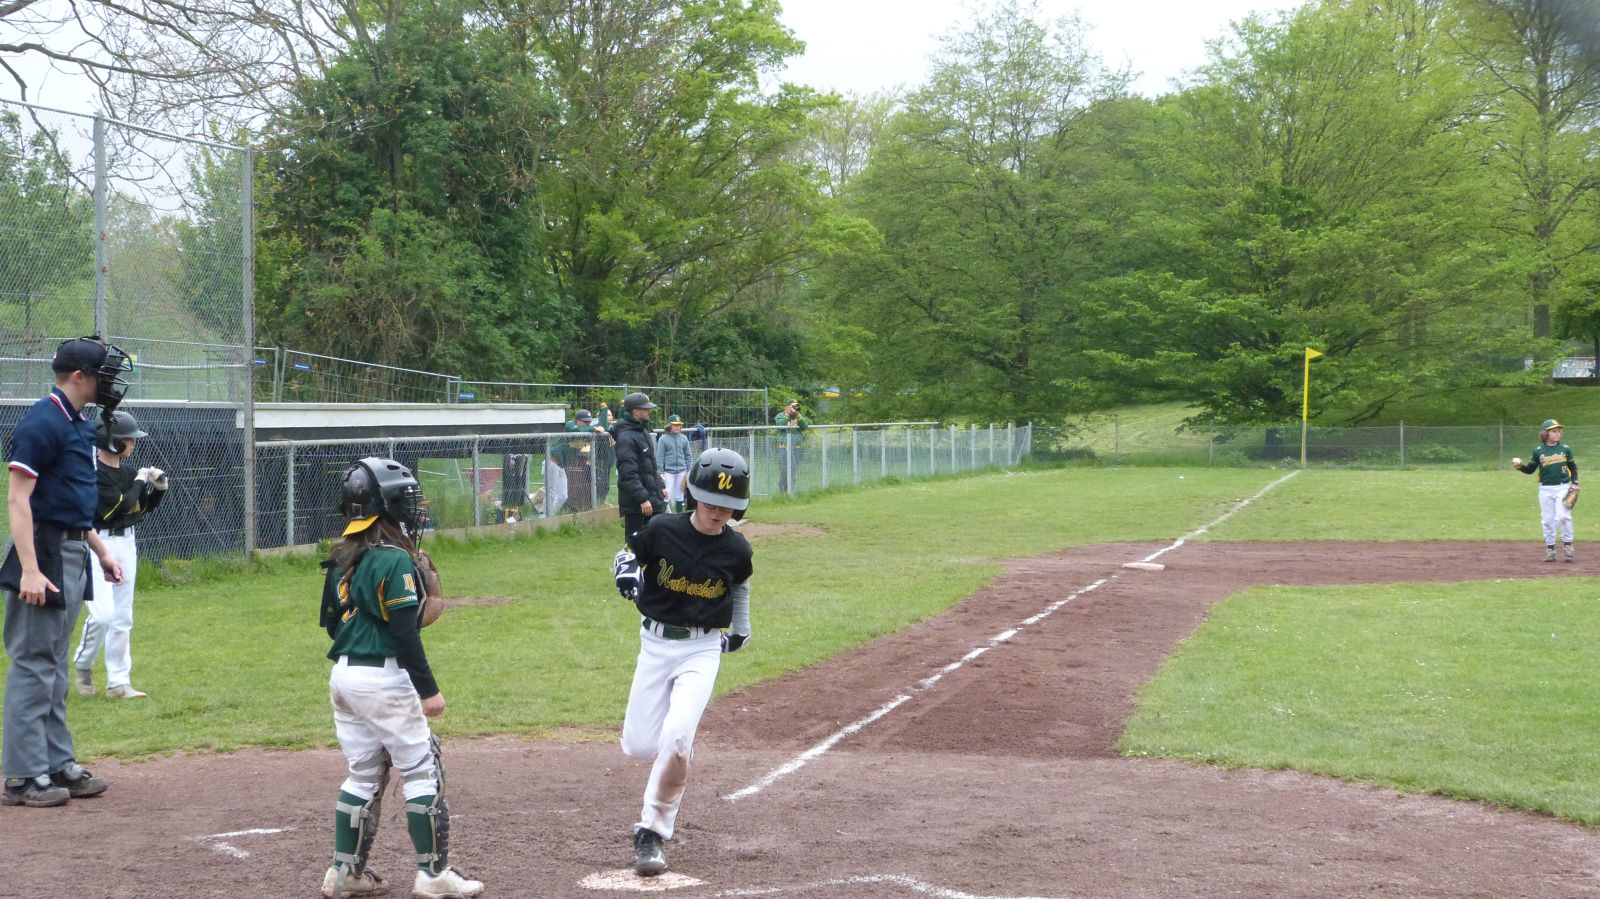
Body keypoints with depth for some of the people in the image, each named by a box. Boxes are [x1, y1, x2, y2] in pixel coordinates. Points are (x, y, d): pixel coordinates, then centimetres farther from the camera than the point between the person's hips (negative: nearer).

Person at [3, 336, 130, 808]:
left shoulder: (80, 425, 14)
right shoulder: (42, 423, -15)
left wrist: (101, 552, 22)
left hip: (73, 555, 10)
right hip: (44, 551, -10)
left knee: (54, 667, 14)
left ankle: (57, 765, 21)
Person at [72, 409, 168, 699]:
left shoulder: (127, 472, 7)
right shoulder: (92, 473, -16)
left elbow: (145, 507, 17)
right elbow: (121, 505, -22)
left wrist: (159, 487, 0)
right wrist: (140, 481, -9)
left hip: (126, 544, 8)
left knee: (122, 617, 8)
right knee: (102, 612, -16)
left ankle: (118, 682, 12)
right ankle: (83, 666, 10)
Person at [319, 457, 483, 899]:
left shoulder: (342, 560, 11)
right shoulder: (395, 560, -14)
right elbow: (404, 631, -18)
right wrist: (429, 689, -14)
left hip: (343, 676, 8)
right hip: (384, 677, -8)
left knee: (363, 776, 16)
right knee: (423, 772, 1)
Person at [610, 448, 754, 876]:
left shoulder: (736, 550, -5)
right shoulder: (661, 531, -11)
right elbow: (626, 557, 6)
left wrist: (741, 627, 20)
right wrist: (626, 575, -15)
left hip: (703, 649, -1)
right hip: (656, 643, 1)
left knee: (675, 739, -20)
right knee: (638, 745, 0)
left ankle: (652, 833, -6)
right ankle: (676, 757, 38)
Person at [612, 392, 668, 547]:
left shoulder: (643, 433, 15)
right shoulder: (626, 438, -17)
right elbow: (628, 474, -23)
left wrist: (660, 486, 22)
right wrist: (642, 499, -26)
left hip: (652, 498, 10)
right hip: (635, 503, -10)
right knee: (635, 544, -6)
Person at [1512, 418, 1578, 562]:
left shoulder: (1565, 449, 3)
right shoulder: (1538, 451, 1)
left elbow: (1573, 467, 13)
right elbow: (1530, 469, 6)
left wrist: (1575, 483, 1)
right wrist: (1520, 466, -13)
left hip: (1563, 487, -1)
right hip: (1545, 489, 1)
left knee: (1563, 516, -14)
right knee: (1547, 520, 4)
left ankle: (1568, 547, -3)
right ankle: (1550, 549, 13)